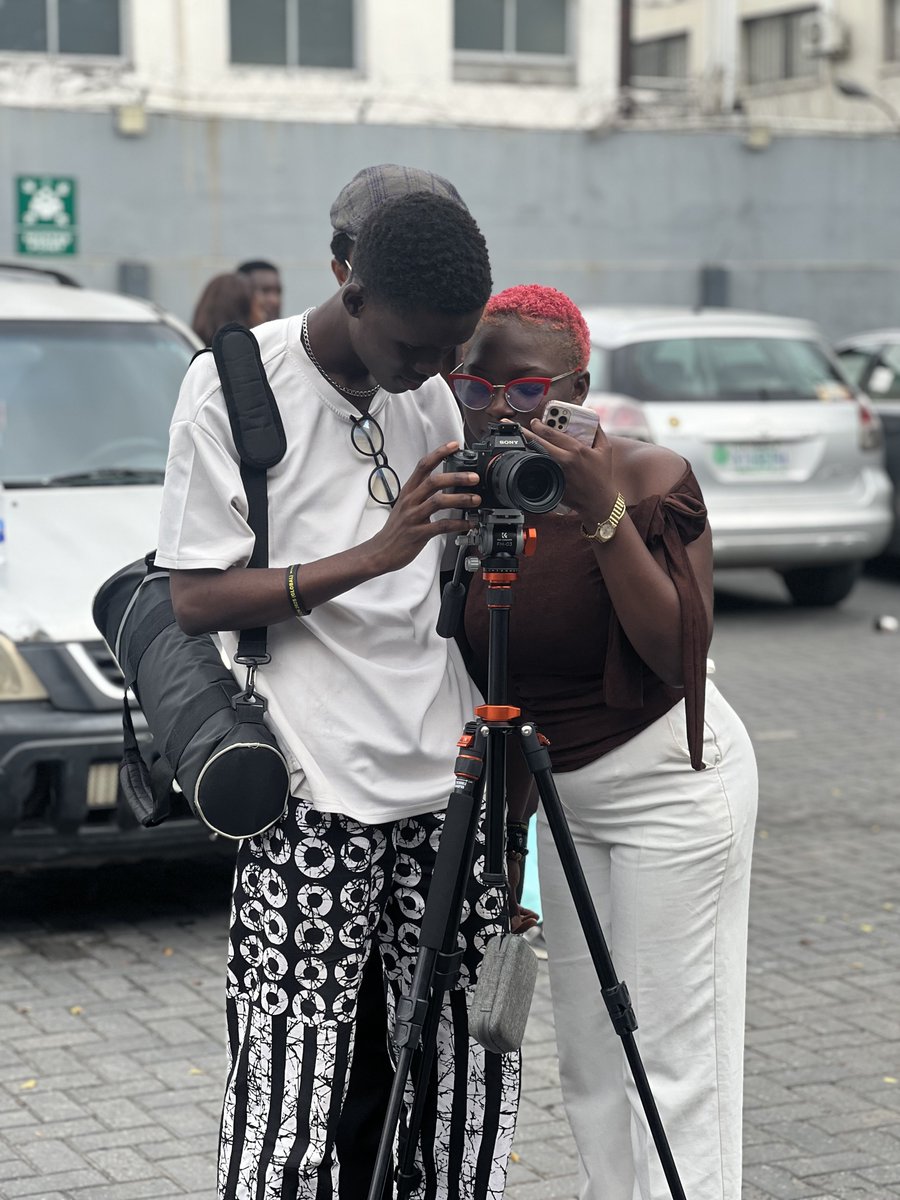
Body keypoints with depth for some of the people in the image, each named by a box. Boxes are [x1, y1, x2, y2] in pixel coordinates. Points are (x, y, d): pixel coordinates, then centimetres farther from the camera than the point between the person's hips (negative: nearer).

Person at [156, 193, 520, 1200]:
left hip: (448, 783, 5)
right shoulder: (232, 385, -5)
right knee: (289, 1090, -6)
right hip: (313, 796, -5)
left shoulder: (432, 394, 12)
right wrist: (373, 554, -17)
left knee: (469, 1076, 3)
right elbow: (195, 599, -10)